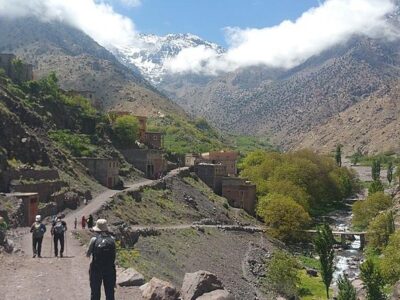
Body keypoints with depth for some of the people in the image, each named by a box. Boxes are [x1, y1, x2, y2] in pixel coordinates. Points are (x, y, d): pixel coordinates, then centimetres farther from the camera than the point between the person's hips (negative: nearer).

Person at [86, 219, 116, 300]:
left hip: (96, 269, -2)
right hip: (110, 269, 2)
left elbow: (88, 254, -1)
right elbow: (114, 254, 6)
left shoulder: (94, 239, -10)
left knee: (95, 292, 10)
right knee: (110, 292, 11)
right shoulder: (112, 239, -2)